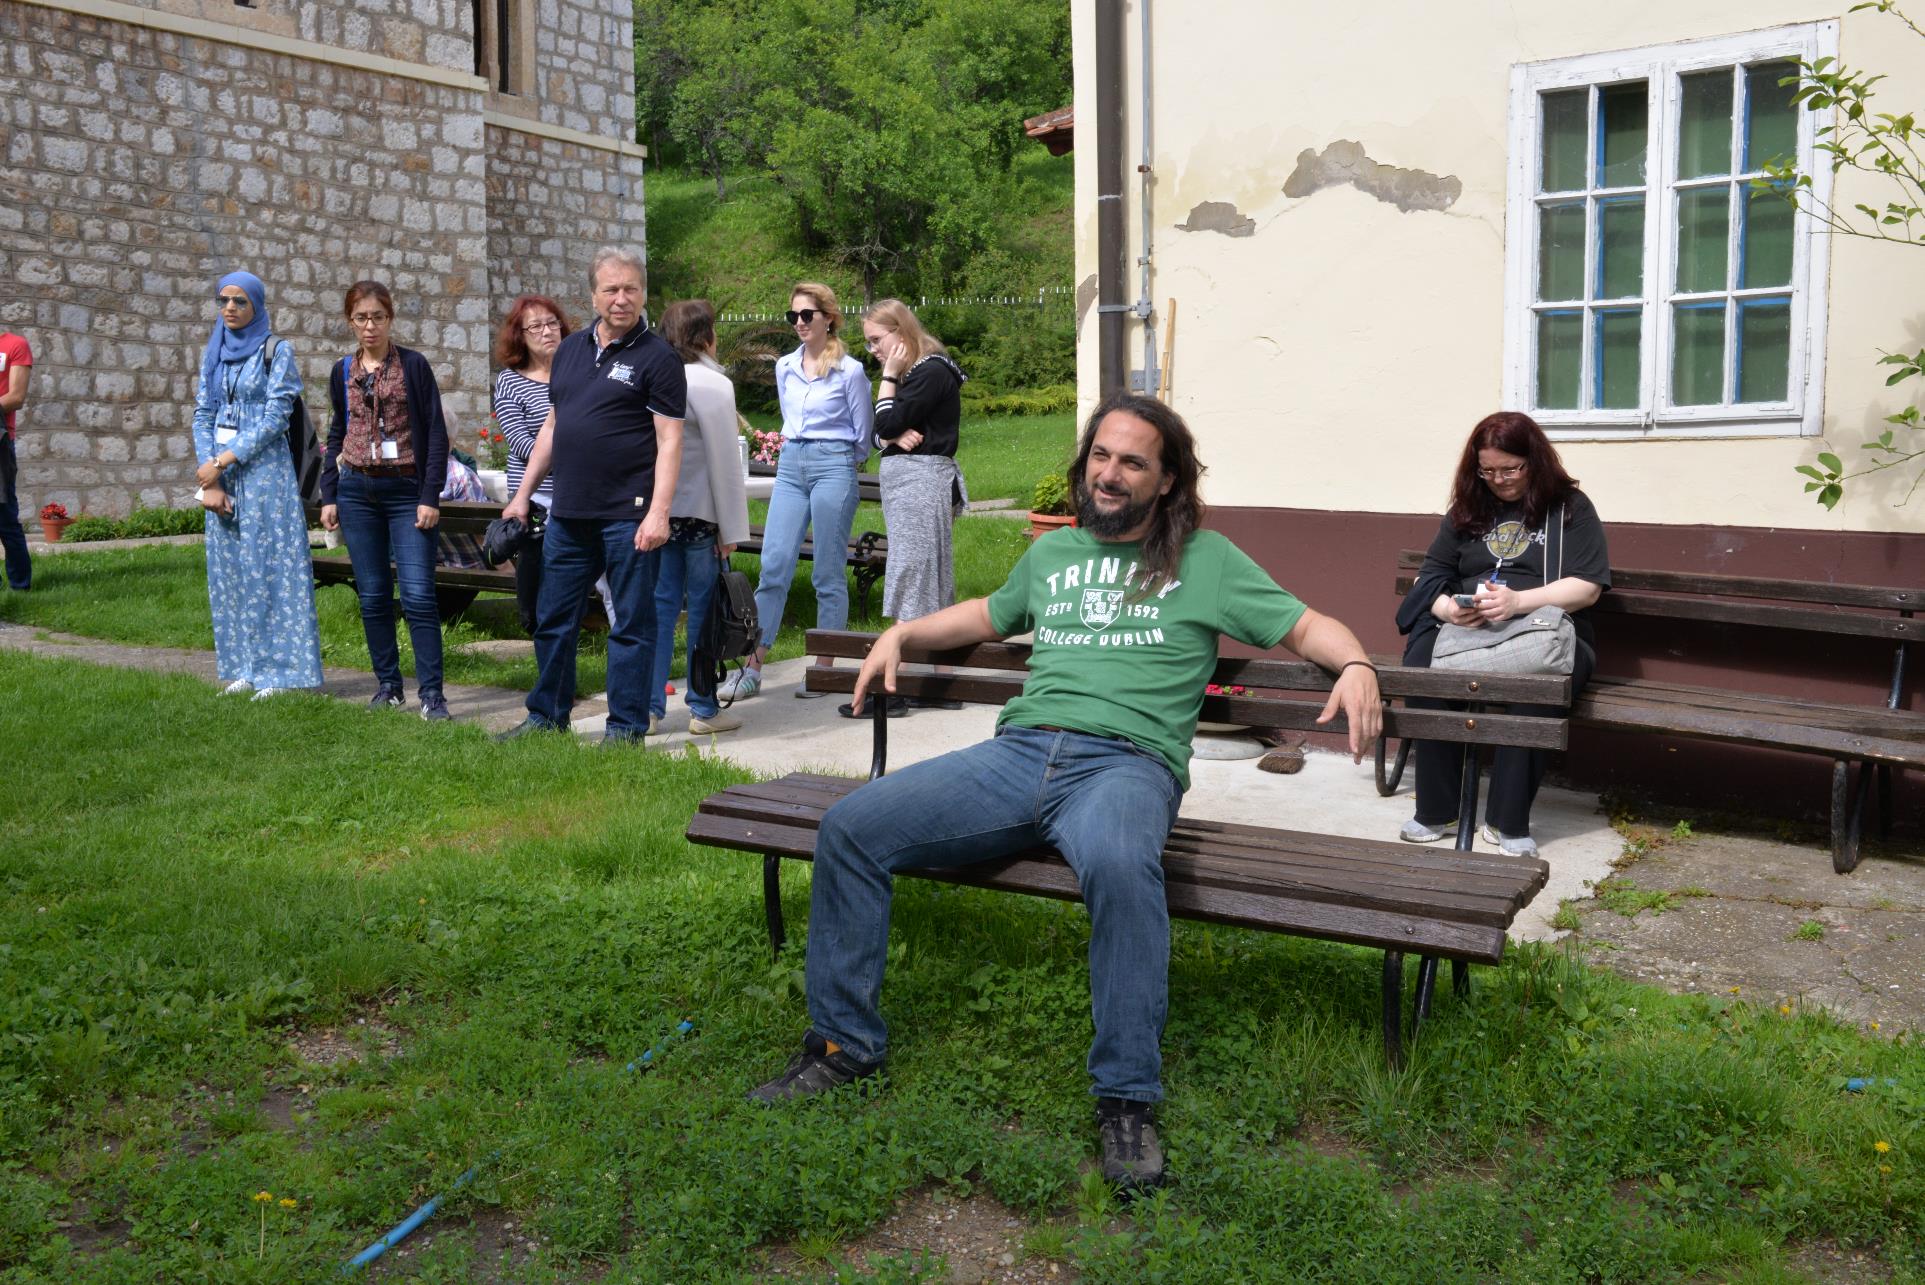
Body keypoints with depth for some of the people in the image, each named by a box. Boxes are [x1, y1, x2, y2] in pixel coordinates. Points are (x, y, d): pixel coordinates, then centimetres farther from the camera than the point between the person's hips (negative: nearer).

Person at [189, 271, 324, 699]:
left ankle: (279, 671, 0)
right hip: (220, 472, 6)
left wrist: (224, 461, -14)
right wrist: (209, 481, -3)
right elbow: (203, 415, 9)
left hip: (263, 468, -6)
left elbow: (276, 416, -11)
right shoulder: (213, 353, 12)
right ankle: (245, 669, 14)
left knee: (268, 566, -5)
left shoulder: (276, 351, -5)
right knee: (229, 568, 7)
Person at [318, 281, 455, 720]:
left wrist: (430, 496, -10)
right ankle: (388, 685, 17)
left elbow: (436, 433, -3)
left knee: (418, 594, -10)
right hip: (357, 491, 4)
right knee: (372, 596, 6)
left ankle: (431, 693, -6)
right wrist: (328, 495, 11)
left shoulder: (414, 365, -1)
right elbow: (336, 435, 18)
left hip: (406, 490, -4)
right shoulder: (343, 371, 11)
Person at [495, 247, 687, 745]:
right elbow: (551, 427, 19)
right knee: (553, 619, 14)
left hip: (628, 515, -6)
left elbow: (670, 440, -11)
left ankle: (626, 727, 12)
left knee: (631, 624, 2)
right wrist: (523, 494, 16)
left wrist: (659, 512, -19)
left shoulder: (656, 357, -5)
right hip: (568, 512, 7)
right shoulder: (570, 349, 14)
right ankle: (547, 716, 28)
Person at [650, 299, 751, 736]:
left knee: (661, 603, 10)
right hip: (699, 511, -6)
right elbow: (725, 462, -12)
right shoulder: (712, 385, -11)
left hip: (656, 509, 6)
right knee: (703, 607, 3)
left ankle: (650, 707, 12)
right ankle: (704, 708, 10)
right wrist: (732, 529, -8)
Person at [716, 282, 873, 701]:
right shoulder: (785, 367, 12)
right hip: (790, 467, 5)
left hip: (833, 467, -5)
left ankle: (825, 670, 8)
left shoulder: (850, 371, -4)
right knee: (773, 566, -1)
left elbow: (863, 435, 3)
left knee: (828, 575, 0)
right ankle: (752, 667, 1)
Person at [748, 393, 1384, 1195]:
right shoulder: (1052, 553, 27)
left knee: (1120, 865, -42)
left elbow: (1305, 626, 11)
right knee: (848, 828, -12)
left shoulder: (1206, 560, 14)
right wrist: (901, 632, 29)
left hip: (1125, 762, -5)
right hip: (1017, 752, 5)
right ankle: (843, 1045, 1)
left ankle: (1127, 1100, -26)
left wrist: (1355, 665, -11)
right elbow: (990, 614, 43)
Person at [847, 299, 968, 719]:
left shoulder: (932, 372, -11)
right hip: (902, 478, 10)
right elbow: (881, 433, 12)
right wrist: (899, 436, -9)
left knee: (910, 577, -10)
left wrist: (889, 376, -5)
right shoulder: (912, 374, 19)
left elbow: (887, 423, -16)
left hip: (922, 477, -10)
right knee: (933, 581, 10)